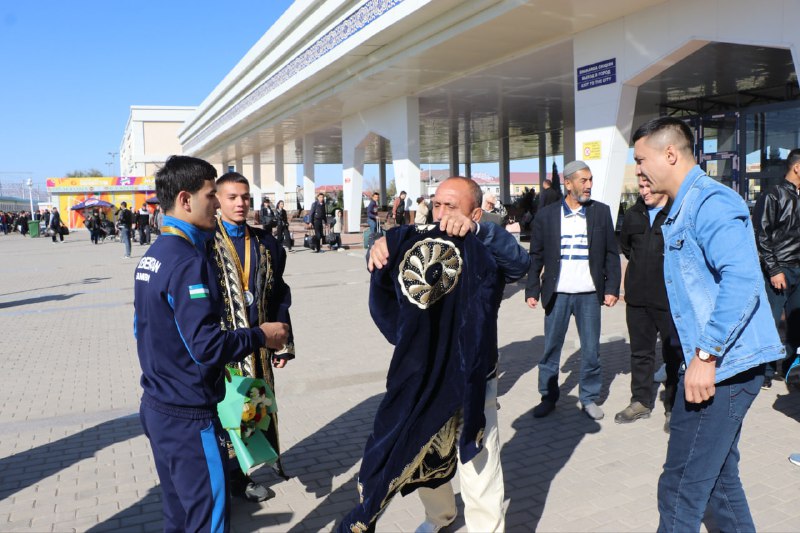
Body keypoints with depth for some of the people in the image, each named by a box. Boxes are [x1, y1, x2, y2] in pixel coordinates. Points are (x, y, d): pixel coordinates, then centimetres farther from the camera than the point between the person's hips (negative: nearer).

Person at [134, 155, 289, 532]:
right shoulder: (188, 261, -22)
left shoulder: (151, 256, 8)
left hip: (156, 406, 10)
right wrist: (262, 336, -12)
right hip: (188, 416, -9)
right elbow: (207, 346, -25)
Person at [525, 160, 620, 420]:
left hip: (590, 294, 1)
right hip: (557, 294, 0)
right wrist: (533, 290, -3)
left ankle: (589, 398, 23)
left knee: (591, 350, 7)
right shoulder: (546, 215, 0)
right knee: (550, 348, 7)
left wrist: (612, 288, -1)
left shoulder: (601, 212, 2)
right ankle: (548, 397, 21)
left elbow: (611, 254, 5)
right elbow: (536, 257, 3)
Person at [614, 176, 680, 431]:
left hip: (670, 298, -5)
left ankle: (674, 408, 19)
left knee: (674, 354, 6)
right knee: (640, 352, 15)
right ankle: (641, 402, 28)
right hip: (637, 297, 6)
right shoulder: (633, 214, 10)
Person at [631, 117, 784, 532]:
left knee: (682, 487, -1)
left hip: (722, 366, -10)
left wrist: (706, 356, -25)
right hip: (720, 364, 10)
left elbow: (742, 281, -27)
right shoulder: (683, 209, 17)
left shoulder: (710, 202, -15)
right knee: (718, 477, 19)